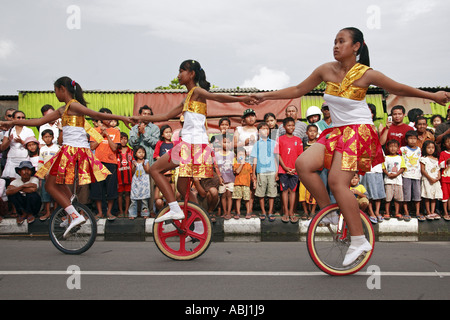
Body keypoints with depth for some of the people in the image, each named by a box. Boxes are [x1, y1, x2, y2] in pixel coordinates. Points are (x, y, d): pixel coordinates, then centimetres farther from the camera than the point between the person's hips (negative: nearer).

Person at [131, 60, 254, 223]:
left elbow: (216, 97, -23)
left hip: (192, 144, -9)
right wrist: (141, 118, 30)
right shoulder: (187, 99, 22)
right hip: (189, 144, 9)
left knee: (155, 169, -3)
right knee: (182, 186, 16)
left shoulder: (197, 91, -5)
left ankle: (175, 209, -8)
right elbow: (166, 116, 28)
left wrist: (240, 99, -40)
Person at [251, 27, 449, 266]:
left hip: (358, 131, -5)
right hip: (335, 132, 5)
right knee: (303, 164, -18)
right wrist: (267, 95, 9)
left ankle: (359, 240, -6)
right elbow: (298, 90, 11)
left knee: (337, 181, -20)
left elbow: (398, 89, 5)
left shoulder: (366, 74, -8)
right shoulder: (326, 70, 3)